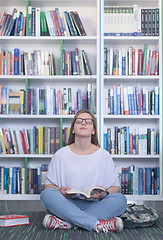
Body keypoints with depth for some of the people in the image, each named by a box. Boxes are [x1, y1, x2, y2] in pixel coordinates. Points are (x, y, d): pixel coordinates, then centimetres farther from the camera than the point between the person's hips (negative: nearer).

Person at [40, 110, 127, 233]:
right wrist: (60, 191, -15)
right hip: (67, 205, 0)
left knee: (120, 199, -27)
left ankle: (66, 223, -32)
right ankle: (97, 224, -34)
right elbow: (48, 185, 8)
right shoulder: (60, 155, 6)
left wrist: (104, 194, -17)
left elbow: (116, 187, 7)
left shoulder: (104, 155, 7)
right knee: (46, 194, -28)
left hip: (94, 205, 1)